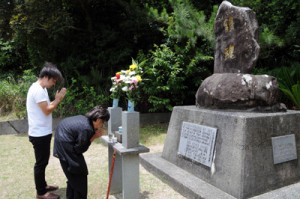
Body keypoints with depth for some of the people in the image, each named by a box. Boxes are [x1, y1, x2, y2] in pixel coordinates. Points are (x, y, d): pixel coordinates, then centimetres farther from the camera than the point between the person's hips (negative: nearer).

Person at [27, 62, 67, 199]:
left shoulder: (40, 89, 12)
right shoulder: (38, 90, -21)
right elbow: (47, 110, -23)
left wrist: (57, 99, 3)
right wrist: (58, 99, -12)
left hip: (42, 133, 10)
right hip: (40, 134, -10)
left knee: (43, 161, 20)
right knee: (41, 163, 2)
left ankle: (42, 185, 35)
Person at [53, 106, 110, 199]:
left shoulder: (84, 119, 3)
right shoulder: (86, 128, -24)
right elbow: (79, 149, -15)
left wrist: (94, 134, -3)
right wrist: (94, 137, -13)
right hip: (65, 145, -10)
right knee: (79, 173, 3)